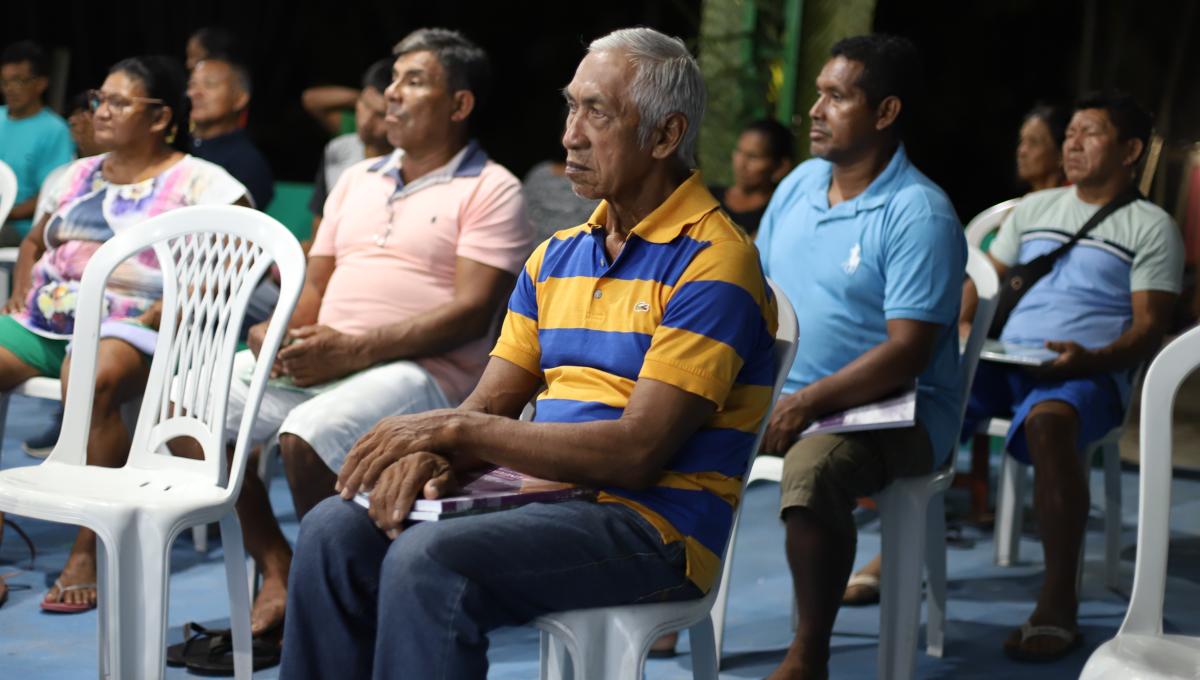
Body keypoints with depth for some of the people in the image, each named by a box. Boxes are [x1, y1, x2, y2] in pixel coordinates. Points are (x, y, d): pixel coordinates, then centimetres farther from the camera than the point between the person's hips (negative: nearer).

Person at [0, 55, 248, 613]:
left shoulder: (197, 182, 0)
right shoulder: (80, 174, 22)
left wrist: (160, 316, -18)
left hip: (126, 330, -6)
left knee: (92, 377, -39)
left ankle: (86, 554, -32)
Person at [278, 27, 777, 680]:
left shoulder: (712, 260, -11)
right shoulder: (557, 256, 16)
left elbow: (636, 452, -18)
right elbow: (492, 405, 14)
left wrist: (455, 429, -16)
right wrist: (433, 454, -11)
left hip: (653, 524, -8)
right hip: (543, 491, 8)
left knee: (427, 558, -28)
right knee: (335, 530, -11)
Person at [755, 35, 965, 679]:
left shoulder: (920, 214, -14)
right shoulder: (798, 184, 9)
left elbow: (905, 354, -20)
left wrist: (806, 403, -23)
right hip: (782, 395, 8)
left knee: (812, 468, -36)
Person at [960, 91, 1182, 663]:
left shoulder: (1152, 228, 7)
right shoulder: (1035, 208, 22)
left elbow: (1149, 329, -2)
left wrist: (1090, 358, -21)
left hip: (1088, 373, -5)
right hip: (1003, 359, 5)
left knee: (1049, 420, -41)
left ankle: (1059, 603, -37)